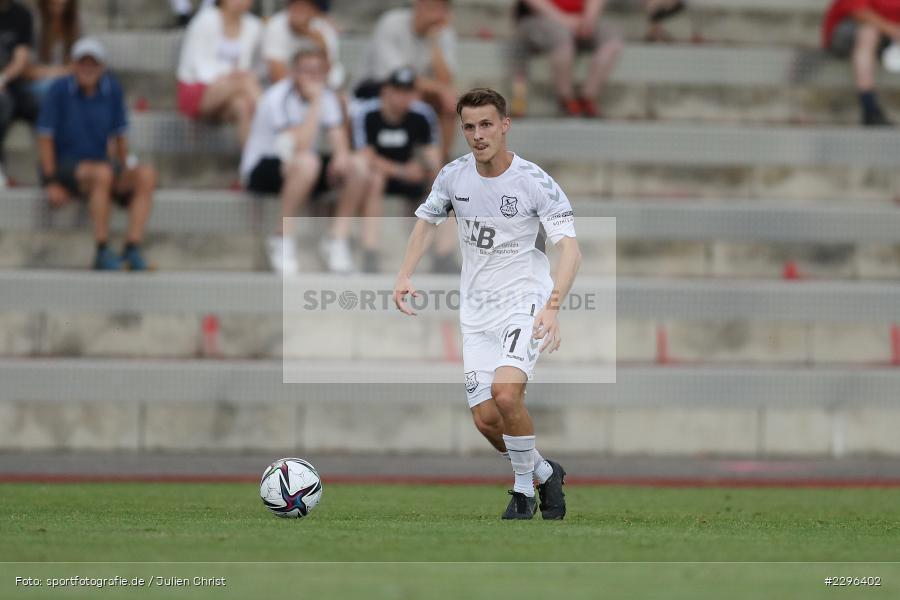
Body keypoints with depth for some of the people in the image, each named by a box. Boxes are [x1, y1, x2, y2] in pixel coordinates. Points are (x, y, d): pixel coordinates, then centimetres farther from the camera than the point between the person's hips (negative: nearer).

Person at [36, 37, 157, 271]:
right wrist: (51, 183, -13)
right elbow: (45, 137, -8)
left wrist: (125, 172, 9)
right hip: (64, 165, -5)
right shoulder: (60, 90, -9)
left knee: (146, 175, -21)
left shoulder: (112, 89, 3)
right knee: (103, 173, -37)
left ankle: (133, 249, -29)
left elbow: (119, 135, 13)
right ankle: (103, 252, -36)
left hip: (99, 162, 5)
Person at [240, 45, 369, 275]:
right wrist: (315, 102, -28)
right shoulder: (279, 98, -21)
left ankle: (337, 238, -7)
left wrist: (342, 155, -27)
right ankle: (283, 238, -26)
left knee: (358, 165, -14)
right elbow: (301, 146, -30)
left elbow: (339, 139, -3)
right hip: (260, 169, -7)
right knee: (306, 162, -38)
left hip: (305, 171, 7)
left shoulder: (326, 97, 2)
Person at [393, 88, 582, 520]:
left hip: (525, 302, -5)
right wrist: (404, 276, 3)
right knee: (485, 419, -2)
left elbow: (570, 248, -21)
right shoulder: (453, 176, 0)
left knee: (505, 391, -28)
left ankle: (524, 488, -7)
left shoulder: (534, 182, -15)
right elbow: (426, 222, 18)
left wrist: (552, 307, -36)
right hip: (476, 312, 5)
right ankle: (546, 475, 26)